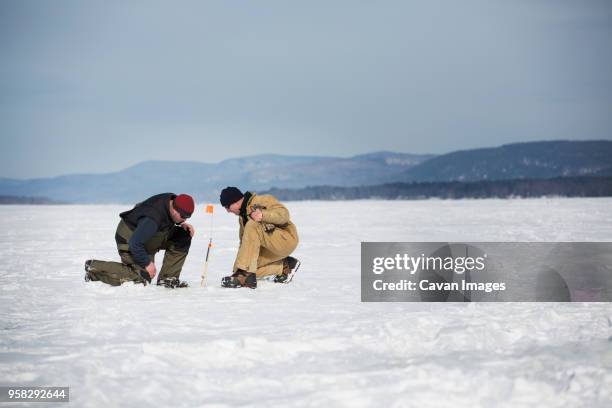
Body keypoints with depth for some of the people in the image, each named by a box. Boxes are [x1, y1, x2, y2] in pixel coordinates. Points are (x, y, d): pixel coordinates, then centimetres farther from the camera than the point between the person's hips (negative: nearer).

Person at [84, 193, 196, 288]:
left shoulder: (174, 200, -14)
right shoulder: (152, 219, -39)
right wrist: (147, 263, -27)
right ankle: (94, 267, -1)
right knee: (142, 278, -13)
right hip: (130, 239, -8)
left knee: (184, 236, -5)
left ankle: (167, 278, 2)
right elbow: (135, 244, -35)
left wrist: (182, 224, -7)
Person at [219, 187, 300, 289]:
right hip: (271, 247, 9)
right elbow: (244, 240, 18)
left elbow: (284, 214, -20)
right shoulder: (242, 216, 17)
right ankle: (285, 266, 6)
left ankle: (245, 275, -36)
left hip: (286, 238, -9)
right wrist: (238, 264, 10)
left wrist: (263, 215, -34)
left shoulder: (262, 201, -9)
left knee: (252, 225, -30)